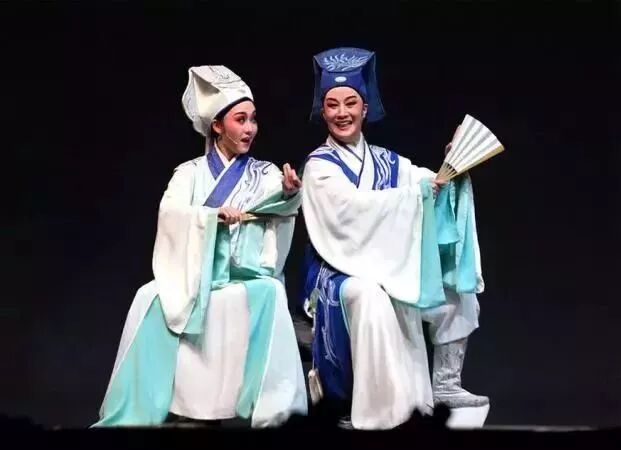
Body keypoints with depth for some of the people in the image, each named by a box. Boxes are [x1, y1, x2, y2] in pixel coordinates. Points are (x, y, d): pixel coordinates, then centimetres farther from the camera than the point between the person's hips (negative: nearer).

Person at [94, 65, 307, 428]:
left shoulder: (265, 173, 12)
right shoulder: (190, 172, 12)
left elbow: (281, 206, -11)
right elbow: (170, 213, -7)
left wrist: (290, 192, -35)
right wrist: (215, 215, -23)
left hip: (246, 275, 0)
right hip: (193, 274, 1)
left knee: (270, 294, -34)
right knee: (152, 299, -28)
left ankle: (270, 410, -31)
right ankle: (135, 413, -19)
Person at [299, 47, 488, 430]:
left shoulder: (387, 162, 10)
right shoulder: (320, 166, -8)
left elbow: (435, 185, -2)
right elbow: (358, 207, -25)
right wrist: (423, 187, -25)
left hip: (391, 267, 7)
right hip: (341, 271, -6)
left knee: (456, 284, -3)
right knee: (369, 296, -36)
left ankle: (444, 384, 5)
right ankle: (370, 409, -30)